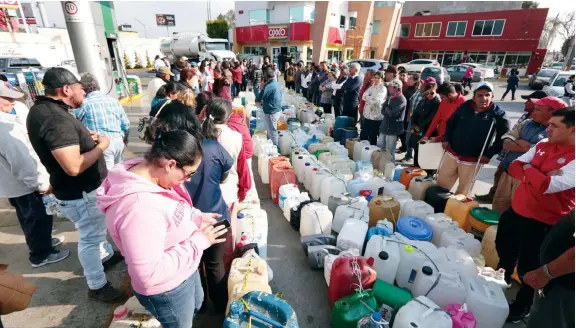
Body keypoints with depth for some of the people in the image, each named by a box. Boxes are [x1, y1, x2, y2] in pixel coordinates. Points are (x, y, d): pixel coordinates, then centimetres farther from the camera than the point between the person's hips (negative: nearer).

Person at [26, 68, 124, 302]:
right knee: (90, 238, 6)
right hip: (81, 193, -10)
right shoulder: (56, 118, -29)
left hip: (81, 188, 10)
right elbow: (74, 166, -35)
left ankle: (106, 254, 51)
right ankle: (97, 286, 24)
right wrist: (101, 145, -21)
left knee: (96, 229, 28)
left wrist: (86, 137, 5)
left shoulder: (41, 108, 4)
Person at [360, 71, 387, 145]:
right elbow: (364, 96, 2)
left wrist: (367, 98, -4)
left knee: (372, 137, 3)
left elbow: (375, 100, -19)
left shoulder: (383, 89, -8)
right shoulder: (372, 87, 13)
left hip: (376, 116, -6)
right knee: (363, 135, 11)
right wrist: (370, 99, -14)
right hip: (367, 114, 6)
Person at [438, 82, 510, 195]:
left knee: (462, 190, 13)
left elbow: (503, 137, -6)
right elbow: (451, 123, 12)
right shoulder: (464, 107, -1)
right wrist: (446, 139, 1)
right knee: (441, 183, 10)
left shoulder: (498, 114, -9)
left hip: (472, 160, -2)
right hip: (452, 153, 2)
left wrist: (489, 154, -12)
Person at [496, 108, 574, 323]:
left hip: (544, 220, -7)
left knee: (528, 266, 10)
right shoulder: (542, 145, 3)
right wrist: (538, 174, -16)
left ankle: (523, 306, 34)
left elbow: (547, 186, -29)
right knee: (504, 251, 25)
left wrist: (529, 169, -14)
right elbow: (514, 167, 0)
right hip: (516, 209, 7)